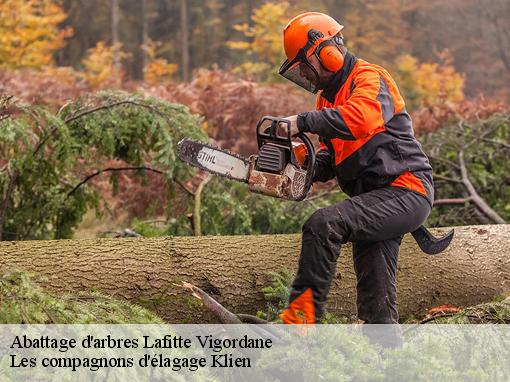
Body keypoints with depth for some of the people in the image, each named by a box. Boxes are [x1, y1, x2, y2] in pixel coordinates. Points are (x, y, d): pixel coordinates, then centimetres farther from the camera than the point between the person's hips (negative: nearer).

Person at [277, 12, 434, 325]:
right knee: (377, 301, 9)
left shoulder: (369, 78, -10)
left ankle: (301, 316, -26)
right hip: (377, 199, 10)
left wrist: (305, 122, -30)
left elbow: (361, 118, -32)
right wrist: (311, 168, -5)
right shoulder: (329, 96, 18)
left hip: (405, 191, -10)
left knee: (324, 225, -27)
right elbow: (333, 154, 16)